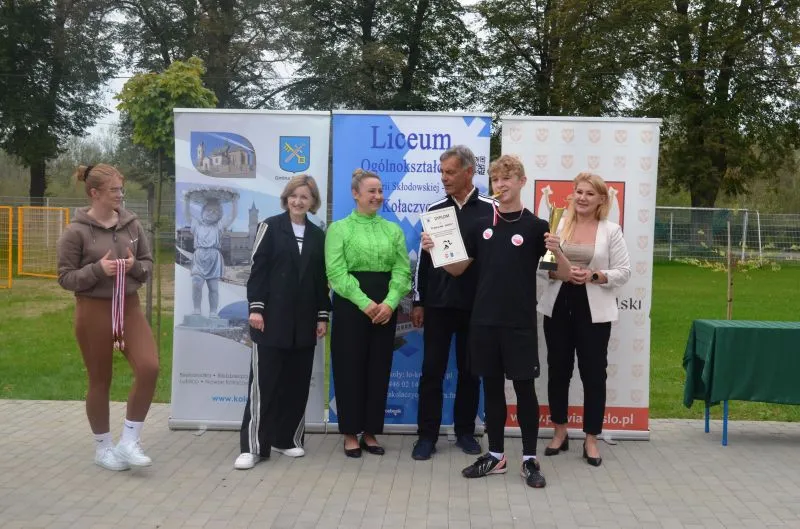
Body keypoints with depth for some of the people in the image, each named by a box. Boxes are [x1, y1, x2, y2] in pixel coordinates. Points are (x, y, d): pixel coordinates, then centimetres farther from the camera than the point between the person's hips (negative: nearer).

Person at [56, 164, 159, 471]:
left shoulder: (131, 223, 3)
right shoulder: (77, 231, -9)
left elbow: (148, 264, 9)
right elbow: (65, 278, -7)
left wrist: (134, 265, -13)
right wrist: (98, 269, -22)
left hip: (129, 307, 4)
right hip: (93, 311, -4)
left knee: (149, 368, -11)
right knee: (100, 381, 7)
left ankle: (129, 440, 6)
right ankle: (103, 447, 26)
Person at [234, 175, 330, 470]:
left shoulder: (318, 235, 11)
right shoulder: (270, 227, 1)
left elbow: (321, 279, 11)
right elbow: (258, 269, -4)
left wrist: (322, 316, 6)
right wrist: (255, 307, -12)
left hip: (304, 320, 4)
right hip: (272, 317, -4)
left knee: (297, 381, 7)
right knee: (264, 380, -4)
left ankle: (286, 438, 19)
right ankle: (253, 446, 0)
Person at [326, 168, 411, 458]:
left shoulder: (393, 230, 10)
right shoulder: (339, 228, 0)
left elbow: (403, 270, 2)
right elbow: (336, 272, -10)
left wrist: (389, 303, -14)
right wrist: (365, 303, -19)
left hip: (386, 308, 4)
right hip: (351, 306, -3)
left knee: (379, 370, 7)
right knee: (350, 369, 2)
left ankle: (370, 433, 19)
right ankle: (351, 434, 14)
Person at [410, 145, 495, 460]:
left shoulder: (490, 210, -2)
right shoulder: (434, 211, 7)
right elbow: (423, 259, 9)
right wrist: (418, 302, 7)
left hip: (476, 304, -2)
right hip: (437, 303, 2)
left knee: (469, 371, 9)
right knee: (432, 370, 2)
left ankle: (465, 431, 22)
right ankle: (427, 435, 10)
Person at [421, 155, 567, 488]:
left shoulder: (535, 226, -3)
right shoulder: (481, 226, 8)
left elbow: (563, 274, -4)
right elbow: (457, 269, 11)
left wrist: (556, 251, -25)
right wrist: (434, 251, -6)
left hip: (520, 323, -4)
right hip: (484, 320, 4)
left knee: (524, 387, 3)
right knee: (492, 386, 11)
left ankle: (530, 459, 14)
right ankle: (495, 455, 22)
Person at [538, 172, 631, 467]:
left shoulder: (611, 231, 0)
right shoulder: (558, 225, 3)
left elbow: (623, 272, -2)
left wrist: (594, 276, -16)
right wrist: (558, 272, -16)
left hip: (593, 311, -1)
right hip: (558, 307, 2)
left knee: (593, 373, 4)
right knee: (558, 370, 9)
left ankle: (591, 439, 16)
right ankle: (560, 432, 25)